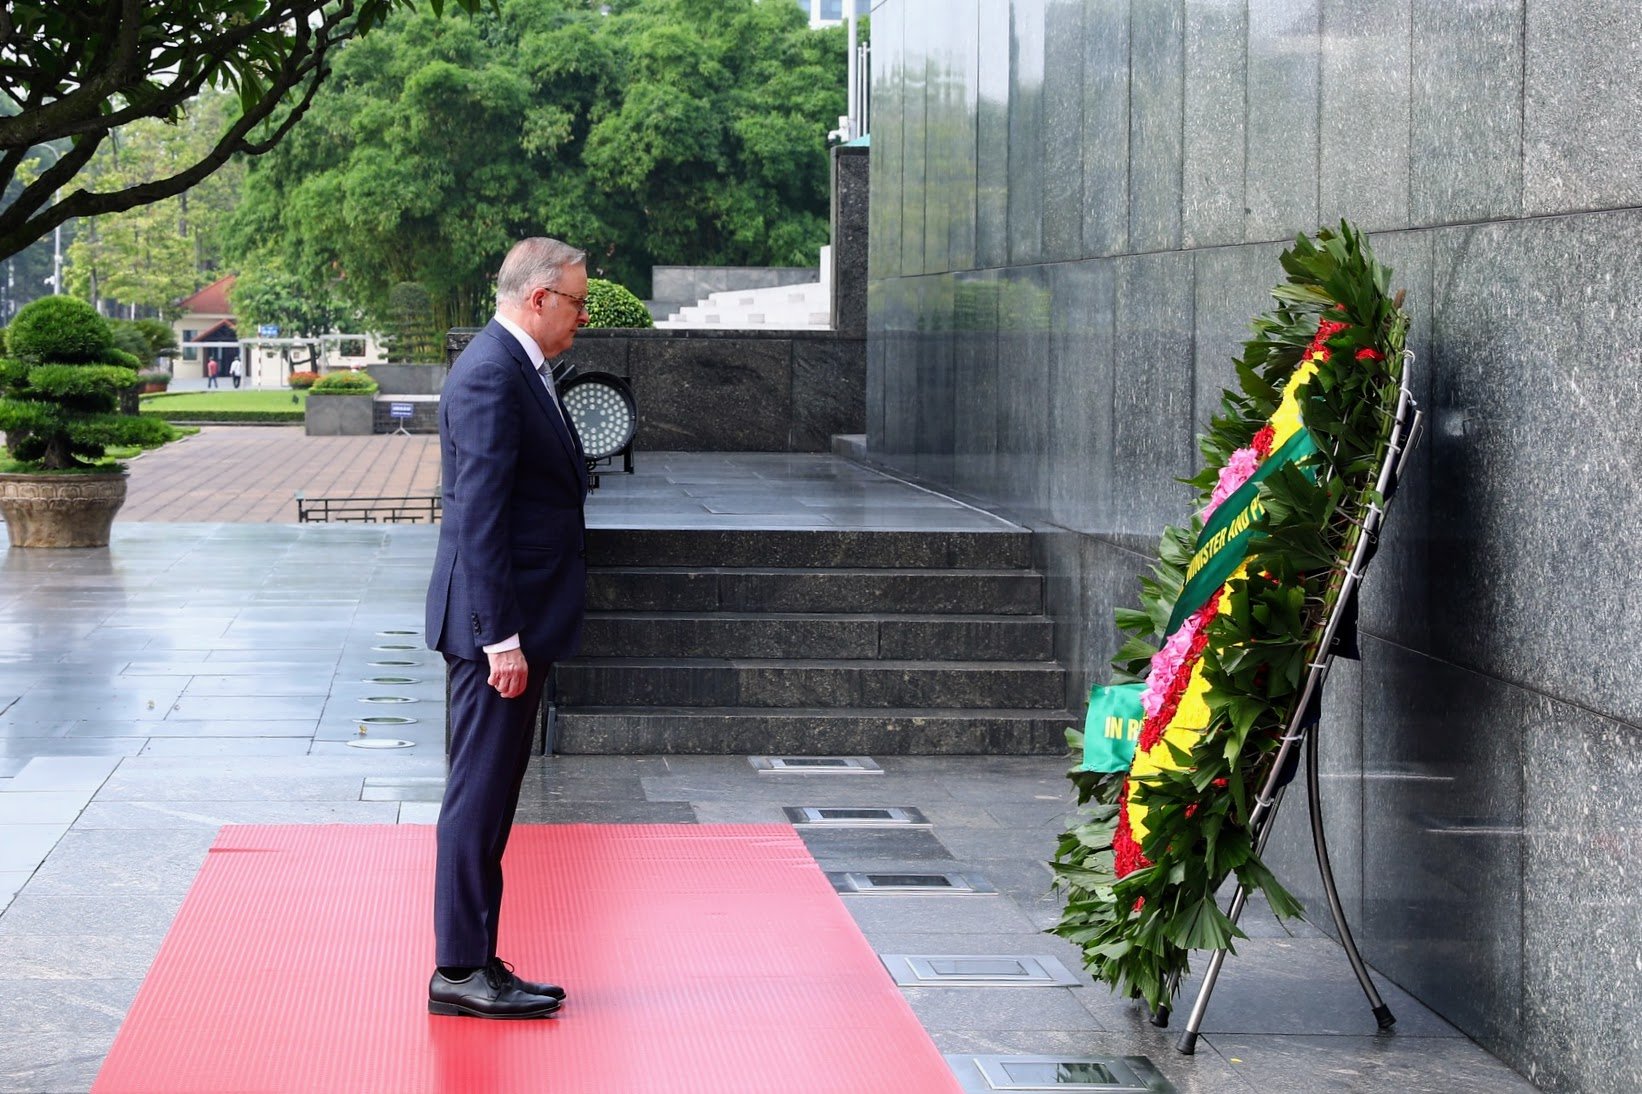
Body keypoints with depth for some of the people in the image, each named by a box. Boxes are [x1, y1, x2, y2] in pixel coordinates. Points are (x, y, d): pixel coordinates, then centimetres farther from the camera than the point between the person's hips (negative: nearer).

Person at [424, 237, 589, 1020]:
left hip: (516, 620, 10)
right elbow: (480, 515, -21)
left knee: (488, 797, 13)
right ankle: (460, 971, 1)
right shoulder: (491, 375, -17)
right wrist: (502, 637, -23)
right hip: (499, 626, -10)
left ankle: (475, 963, 20)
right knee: (479, 797, -5)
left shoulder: (517, 369, 16)